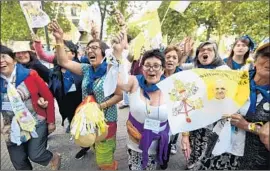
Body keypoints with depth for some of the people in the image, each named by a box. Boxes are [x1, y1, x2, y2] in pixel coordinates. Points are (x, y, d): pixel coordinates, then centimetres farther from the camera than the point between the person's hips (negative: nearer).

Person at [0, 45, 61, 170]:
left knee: (35, 155, -2)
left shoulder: (29, 75, -13)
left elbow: (48, 97, -9)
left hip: (37, 123, -4)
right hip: (13, 129, 4)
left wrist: (51, 121, -6)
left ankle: (54, 158, 31)